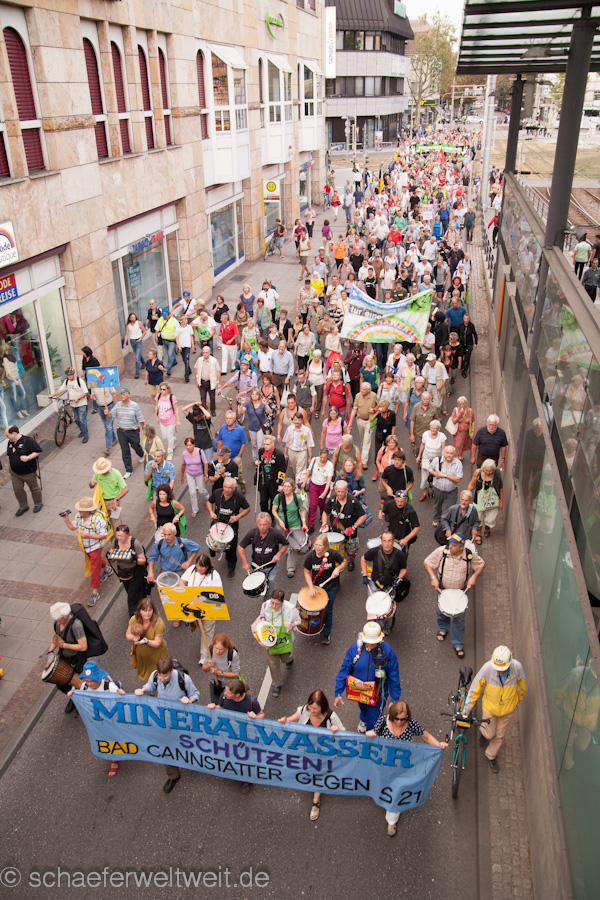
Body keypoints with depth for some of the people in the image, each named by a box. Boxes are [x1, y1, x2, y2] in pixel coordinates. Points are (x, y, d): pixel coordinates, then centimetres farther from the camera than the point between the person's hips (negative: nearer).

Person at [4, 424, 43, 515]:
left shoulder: (28, 440, -20)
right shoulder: (10, 442, 1)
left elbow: (38, 450, -18)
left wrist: (28, 458, -28)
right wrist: (10, 464, 14)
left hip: (29, 472, -6)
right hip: (15, 473, 6)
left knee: (34, 488, 13)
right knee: (17, 490, 11)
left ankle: (38, 504, 34)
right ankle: (23, 507, 31)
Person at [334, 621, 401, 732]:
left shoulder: (387, 651, -23)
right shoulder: (355, 648, -21)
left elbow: (394, 676, -12)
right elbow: (344, 670, -13)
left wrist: (395, 699, -9)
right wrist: (338, 693, -12)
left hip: (378, 693, -2)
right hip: (359, 690, 3)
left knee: (373, 720, 6)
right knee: (363, 708, 31)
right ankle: (363, 719, 66)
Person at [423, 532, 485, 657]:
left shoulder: (470, 555, -20)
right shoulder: (441, 551, -23)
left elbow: (481, 565, -3)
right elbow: (427, 562, -12)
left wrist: (474, 577, -19)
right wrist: (433, 578, -23)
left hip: (460, 591, -1)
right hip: (442, 588, 1)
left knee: (459, 617, 7)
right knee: (442, 611, 23)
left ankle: (458, 644, 27)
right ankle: (443, 628, 56)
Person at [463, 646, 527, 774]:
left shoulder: (517, 667, -29)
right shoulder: (487, 668, -33)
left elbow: (522, 686, -5)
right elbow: (475, 688, -19)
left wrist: (517, 702, 11)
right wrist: (467, 709, -11)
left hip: (508, 709, 2)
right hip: (490, 707, -1)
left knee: (499, 735, 19)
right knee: (489, 734, 16)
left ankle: (491, 756, 46)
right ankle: (483, 730, 52)